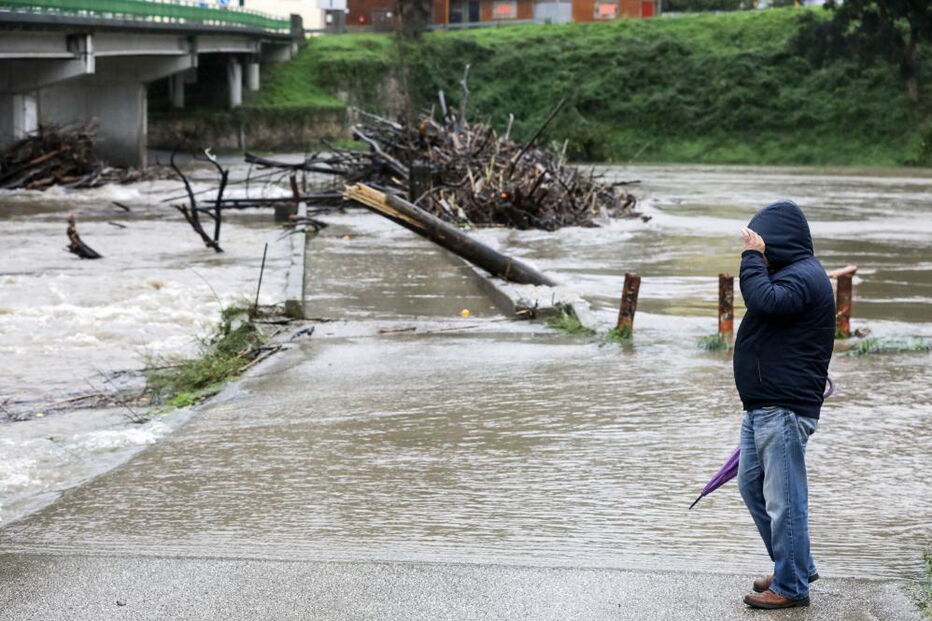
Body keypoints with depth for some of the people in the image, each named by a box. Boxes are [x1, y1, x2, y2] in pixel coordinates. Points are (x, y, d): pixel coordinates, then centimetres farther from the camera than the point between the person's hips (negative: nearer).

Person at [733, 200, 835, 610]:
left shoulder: (803, 276, -15)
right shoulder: (789, 273, 18)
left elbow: (765, 302, -31)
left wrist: (752, 257, -21)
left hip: (784, 410, -11)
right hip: (763, 406, 11)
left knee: (784, 498, -5)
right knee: (752, 485, 18)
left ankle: (791, 586, 2)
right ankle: (796, 566, 28)